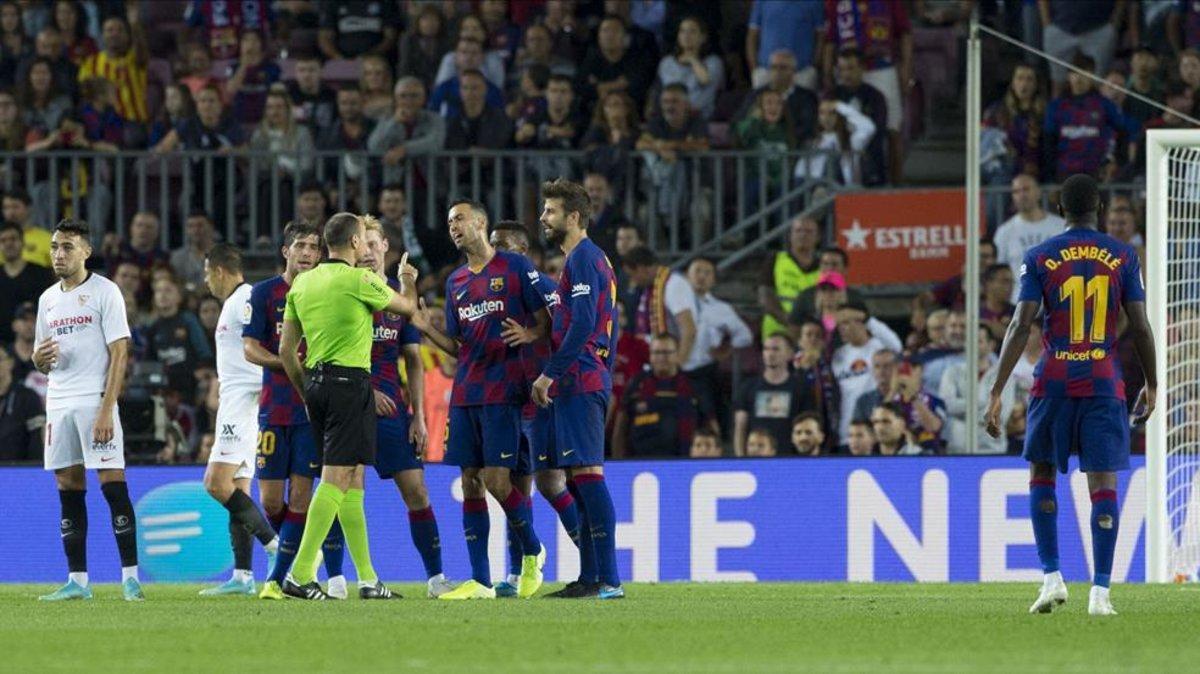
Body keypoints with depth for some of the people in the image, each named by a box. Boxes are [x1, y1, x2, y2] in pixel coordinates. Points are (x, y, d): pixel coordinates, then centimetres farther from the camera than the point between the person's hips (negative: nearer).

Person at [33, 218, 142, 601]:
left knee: (113, 485, -10)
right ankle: (77, 581, 7)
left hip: (96, 401, -6)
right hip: (59, 404, 6)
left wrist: (106, 410, -17)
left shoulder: (104, 292, -3)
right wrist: (41, 358, -3)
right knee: (69, 489, 5)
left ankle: (130, 576, -9)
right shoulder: (48, 299, 17)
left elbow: (119, 354, -9)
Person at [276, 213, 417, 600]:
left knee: (351, 481, 12)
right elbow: (408, 307, 9)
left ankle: (367, 578, 13)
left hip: (315, 382, 8)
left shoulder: (301, 284, 12)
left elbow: (286, 350, 14)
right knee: (337, 478, -10)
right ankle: (301, 575, -18)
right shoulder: (359, 280, -8)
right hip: (350, 382, -8)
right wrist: (407, 281, 31)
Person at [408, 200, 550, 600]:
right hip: (465, 394, 6)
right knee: (471, 483, 2)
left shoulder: (515, 267, -1)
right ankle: (480, 582, 3)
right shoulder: (455, 282, 17)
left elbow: (546, 320, 0)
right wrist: (425, 328, 2)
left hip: (502, 390, -6)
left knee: (496, 480, -12)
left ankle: (532, 552, 12)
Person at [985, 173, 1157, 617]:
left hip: (1054, 380, 0)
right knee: (1103, 483, -2)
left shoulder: (1040, 257, 0)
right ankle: (1100, 591, -9)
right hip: (1105, 381, 0)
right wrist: (1151, 385, 15)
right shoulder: (1123, 256, 3)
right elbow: (1140, 326, 2)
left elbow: (1021, 326, -6)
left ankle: (1052, 576, 7)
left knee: (1041, 474, 16)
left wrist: (997, 391, -5)